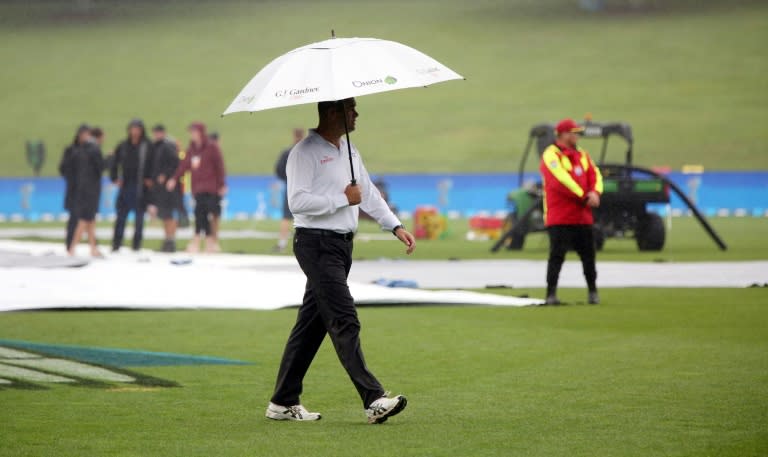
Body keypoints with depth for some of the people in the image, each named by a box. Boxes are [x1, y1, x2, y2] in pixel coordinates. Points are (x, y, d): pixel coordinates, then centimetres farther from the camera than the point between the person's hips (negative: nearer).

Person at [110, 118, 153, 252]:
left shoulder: (147, 146, -3)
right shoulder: (123, 146, 8)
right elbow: (114, 162, 16)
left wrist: (150, 179, -9)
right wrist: (115, 178, 7)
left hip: (140, 185, -3)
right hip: (125, 185, 3)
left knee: (139, 215, 3)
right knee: (121, 215, 2)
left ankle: (137, 243, 11)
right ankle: (116, 243, 5)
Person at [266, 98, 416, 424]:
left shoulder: (349, 151, 17)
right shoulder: (305, 152, -11)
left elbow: (369, 193, 22)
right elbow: (297, 201, -20)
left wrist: (395, 227, 11)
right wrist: (343, 199, -16)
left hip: (342, 244, 9)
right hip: (316, 244, -9)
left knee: (312, 324, 11)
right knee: (345, 321, -13)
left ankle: (283, 403, 16)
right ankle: (374, 400, -19)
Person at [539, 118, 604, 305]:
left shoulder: (582, 155, 16)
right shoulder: (551, 155, -8)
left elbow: (595, 174, 8)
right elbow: (561, 179, -19)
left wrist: (595, 193, -14)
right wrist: (584, 197, -18)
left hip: (583, 217, 7)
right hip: (560, 218, -7)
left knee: (588, 255, 9)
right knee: (557, 255, -8)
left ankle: (593, 291, 19)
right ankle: (551, 294, -5)